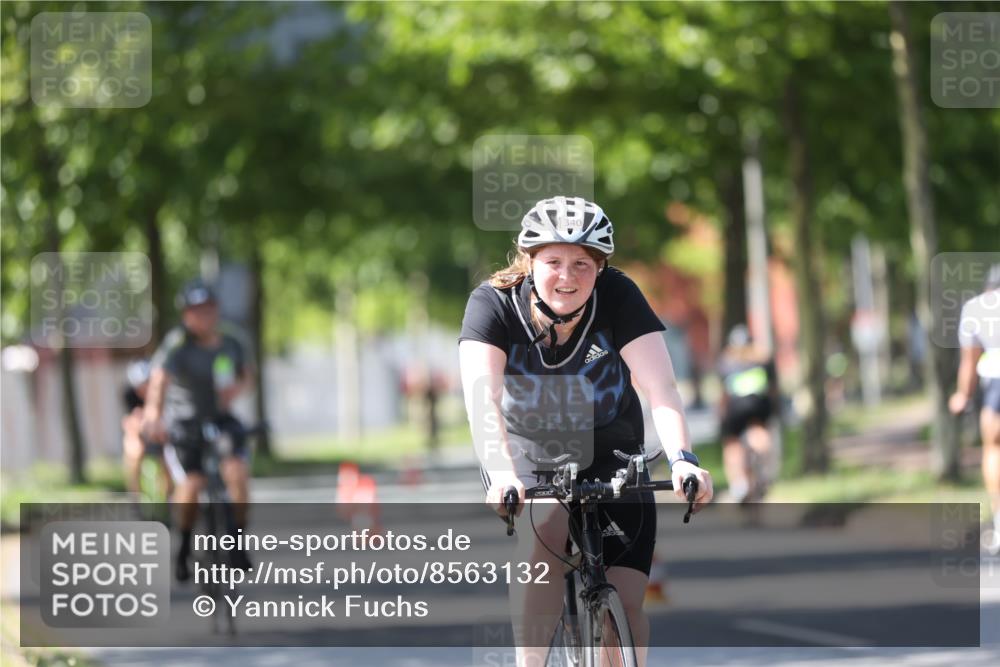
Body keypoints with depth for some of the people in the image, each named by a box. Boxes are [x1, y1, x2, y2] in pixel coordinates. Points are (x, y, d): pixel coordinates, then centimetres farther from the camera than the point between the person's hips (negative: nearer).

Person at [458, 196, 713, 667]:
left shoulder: (618, 297, -20)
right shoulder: (493, 303, -22)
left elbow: (661, 388, -29)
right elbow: (481, 394, -36)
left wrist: (682, 460, -46)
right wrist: (500, 474, -52)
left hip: (609, 455, 2)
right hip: (526, 454, -1)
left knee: (625, 605, -9)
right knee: (544, 530, -34)